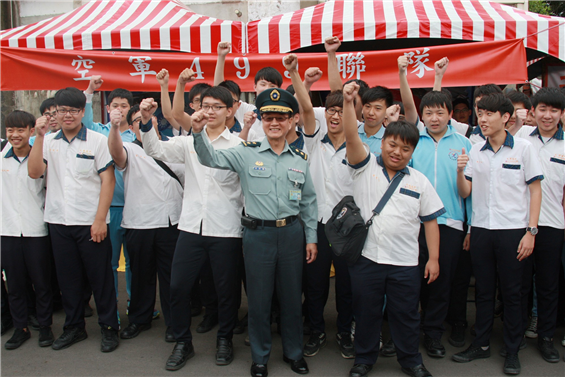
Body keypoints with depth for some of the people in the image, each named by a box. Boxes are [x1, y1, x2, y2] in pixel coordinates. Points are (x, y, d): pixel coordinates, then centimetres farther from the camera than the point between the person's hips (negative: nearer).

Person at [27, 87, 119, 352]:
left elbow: (108, 181, -6)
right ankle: (74, 327, 27)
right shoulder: (48, 142, 9)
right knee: (68, 278, 12)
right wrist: (39, 137, -10)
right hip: (58, 221, 4)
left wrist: (100, 219, -11)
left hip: (90, 222, -4)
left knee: (100, 276, 3)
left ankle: (109, 328, 16)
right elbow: (34, 172, -4)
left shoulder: (97, 141, -2)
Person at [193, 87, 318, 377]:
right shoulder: (247, 154, -2)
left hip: (291, 233, 2)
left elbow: (308, 201, 12)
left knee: (292, 296, 13)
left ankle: (293, 351, 33)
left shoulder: (299, 160, 6)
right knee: (259, 298, 7)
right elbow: (211, 159, -11)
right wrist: (198, 132, -29)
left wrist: (311, 238, 10)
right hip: (258, 234, -2)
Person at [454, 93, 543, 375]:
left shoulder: (523, 148, -2)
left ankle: (512, 351, 18)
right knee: (483, 290, 11)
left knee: (511, 292, 4)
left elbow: (535, 190, -1)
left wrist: (531, 231, -7)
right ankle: (481, 344, 24)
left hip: (513, 230, -3)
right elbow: (465, 192, 10)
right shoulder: (475, 151, 7)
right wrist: (460, 172, -10)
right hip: (481, 230, 3)